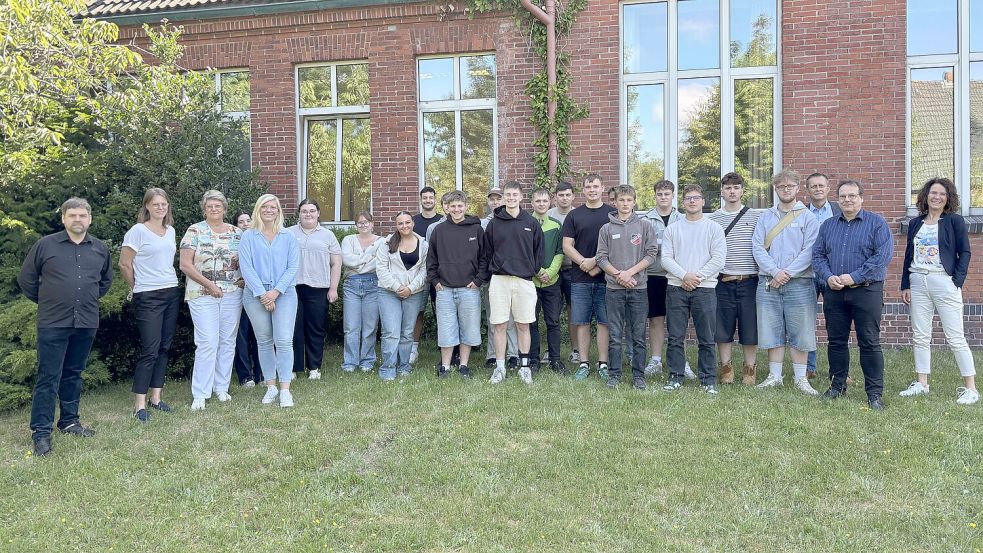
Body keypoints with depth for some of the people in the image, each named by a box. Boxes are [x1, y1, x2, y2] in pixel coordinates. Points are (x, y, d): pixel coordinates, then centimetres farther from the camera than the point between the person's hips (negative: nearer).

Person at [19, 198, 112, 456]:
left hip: (86, 323, 4)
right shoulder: (45, 245, -3)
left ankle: (69, 421, 27)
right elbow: (26, 278, 5)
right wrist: (44, 301, 8)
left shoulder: (100, 248, 7)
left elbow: (106, 279, 24)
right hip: (53, 323, -3)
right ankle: (41, 431, 4)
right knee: (48, 377, -2)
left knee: (73, 374, 15)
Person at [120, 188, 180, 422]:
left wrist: (169, 281, 13)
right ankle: (139, 404, -1)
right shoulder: (138, 231, -7)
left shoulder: (171, 231, 11)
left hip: (172, 293, 6)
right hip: (148, 297, -6)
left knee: (164, 348, 9)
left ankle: (156, 397, 18)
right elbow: (124, 264, -5)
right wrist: (138, 288, 4)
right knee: (149, 350, -8)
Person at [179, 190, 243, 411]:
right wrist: (209, 284, -12)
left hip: (232, 294, 4)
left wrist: (243, 279, -4)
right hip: (202, 295, -3)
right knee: (207, 343, -8)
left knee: (227, 341, 7)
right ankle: (199, 394, 1)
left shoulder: (236, 232, 9)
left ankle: (222, 387, 21)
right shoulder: (195, 231, -1)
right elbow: (185, 265, -6)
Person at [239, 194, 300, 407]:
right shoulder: (248, 237, 4)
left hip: (284, 293, 0)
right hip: (256, 294, 1)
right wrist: (262, 293, -12)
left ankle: (285, 390, -6)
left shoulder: (288, 237, 7)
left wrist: (276, 291, -11)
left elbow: (293, 267, 1)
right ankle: (271, 387, 18)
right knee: (264, 341, 8)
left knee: (284, 340, -10)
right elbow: (246, 267, -3)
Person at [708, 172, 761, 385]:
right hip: (723, 282, 1)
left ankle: (750, 369, 17)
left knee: (750, 327, 4)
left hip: (749, 281, 0)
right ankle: (726, 368, 17)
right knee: (723, 327, 5)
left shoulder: (756, 216, 5)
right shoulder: (713, 219, 6)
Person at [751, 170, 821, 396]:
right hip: (769, 282, 2)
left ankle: (800, 378, 11)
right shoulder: (765, 217, 10)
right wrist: (774, 272, -12)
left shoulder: (807, 217, 3)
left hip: (799, 282, -2)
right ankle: (774, 375, 15)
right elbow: (757, 247, 1)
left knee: (800, 331, 2)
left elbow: (810, 250, -6)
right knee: (772, 330, 6)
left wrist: (788, 273, -14)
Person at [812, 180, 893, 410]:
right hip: (834, 292, 4)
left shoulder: (876, 223, 0)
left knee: (869, 343, -1)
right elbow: (817, 255, 9)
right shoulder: (828, 225, 13)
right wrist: (828, 276, -9)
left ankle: (875, 393, 6)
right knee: (836, 341, 10)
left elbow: (884, 255, -11)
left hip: (866, 291, -4)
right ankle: (837, 385, 23)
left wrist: (854, 277, -16)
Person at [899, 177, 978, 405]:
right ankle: (921, 384, 16)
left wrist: (957, 281, -12)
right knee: (920, 336, 8)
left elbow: (965, 253, -2)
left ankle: (971, 388, 4)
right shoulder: (915, 223, 12)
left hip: (944, 282, -5)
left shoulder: (955, 221, 0)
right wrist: (905, 285, 9)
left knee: (955, 337, -4)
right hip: (918, 283, 5)